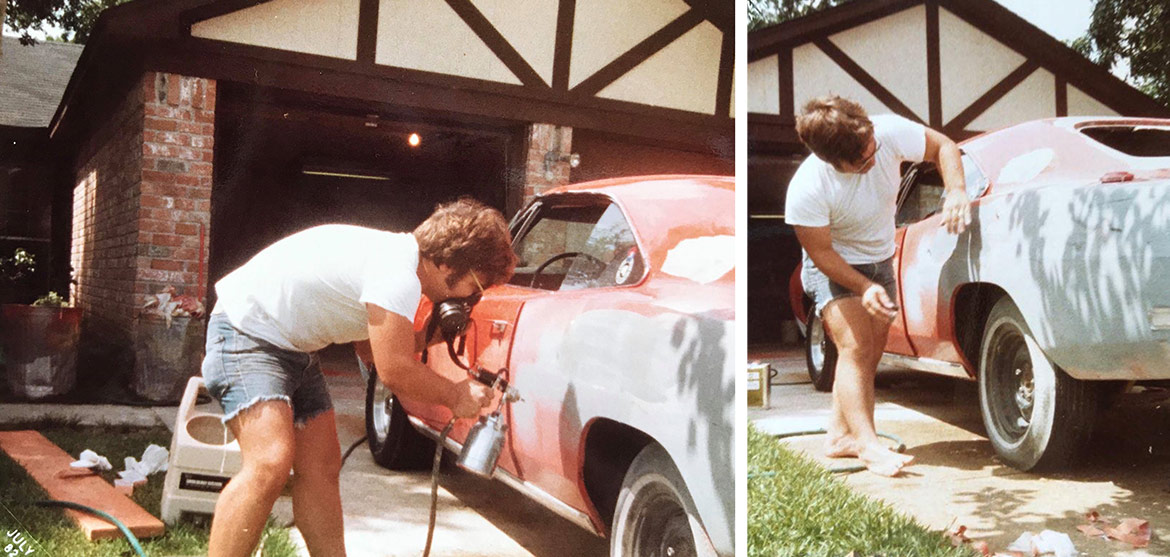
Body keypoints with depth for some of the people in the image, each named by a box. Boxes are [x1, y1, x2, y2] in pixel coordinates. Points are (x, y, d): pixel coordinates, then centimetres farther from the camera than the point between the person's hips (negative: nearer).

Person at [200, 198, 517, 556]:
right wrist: (456, 396, -9)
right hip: (246, 329, -10)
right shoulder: (398, 273, -25)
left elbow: (375, 346, 12)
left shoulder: (398, 254, 4)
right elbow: (394, 372, -23)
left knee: (321, 468, 10)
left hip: (291, 345, 10)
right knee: (270, 464, -24)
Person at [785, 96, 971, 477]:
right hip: (834, 268, -5)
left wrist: (956, 191, -26)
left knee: (870, 356, 7)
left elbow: (942, 146, -9)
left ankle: (840, 436, 15)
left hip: (881, 261, 5)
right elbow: (821, 253, -21)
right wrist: (865, 288, -30)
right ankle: (868, 445, -21)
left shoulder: (889, 132, -25)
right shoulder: (805, 191, -33)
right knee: (855, 349, -19)